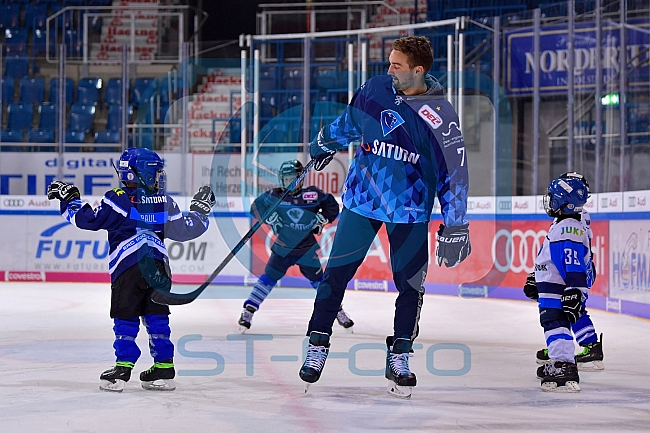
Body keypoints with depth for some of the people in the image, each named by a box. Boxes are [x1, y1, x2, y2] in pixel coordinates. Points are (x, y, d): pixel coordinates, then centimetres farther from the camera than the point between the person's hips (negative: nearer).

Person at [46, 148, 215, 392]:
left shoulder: (118, 200, -4)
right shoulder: (164, 202, 8)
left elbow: (87, 219, -4)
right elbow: (184, 230, 17)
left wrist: (69, 199, 12)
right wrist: (201, 211, 34)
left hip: (128, 268, -4)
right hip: (159, 267, 4)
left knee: (125, 320, 1)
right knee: (157, 318, 11)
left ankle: (123, 369, -5)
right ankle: (164, 369, 12)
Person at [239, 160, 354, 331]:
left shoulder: (313, 195, -10)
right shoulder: (275, 196, -9)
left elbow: (332, 206, 5)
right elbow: (256, 206, 3)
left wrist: (323, 219, -5)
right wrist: (270, 218, -9)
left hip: (307, 250, 0)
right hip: (283, 248, 0)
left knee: (319, 281, 10)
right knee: (269, 277, -8)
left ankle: (338, 310, 25)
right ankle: (248, 310, -6)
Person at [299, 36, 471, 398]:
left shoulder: (440, 115, -16)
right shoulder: (376, 89, -5)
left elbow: (453, 171, -14)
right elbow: (349, 122, 16)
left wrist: (456, 226, -16)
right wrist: (324, 147, 30)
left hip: (409, 208, -2)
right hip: (362, 198, 3)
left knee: (410, 282, 0)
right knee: (336, 272, 1)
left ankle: (399, 357, 14)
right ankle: (318, 346, 12)